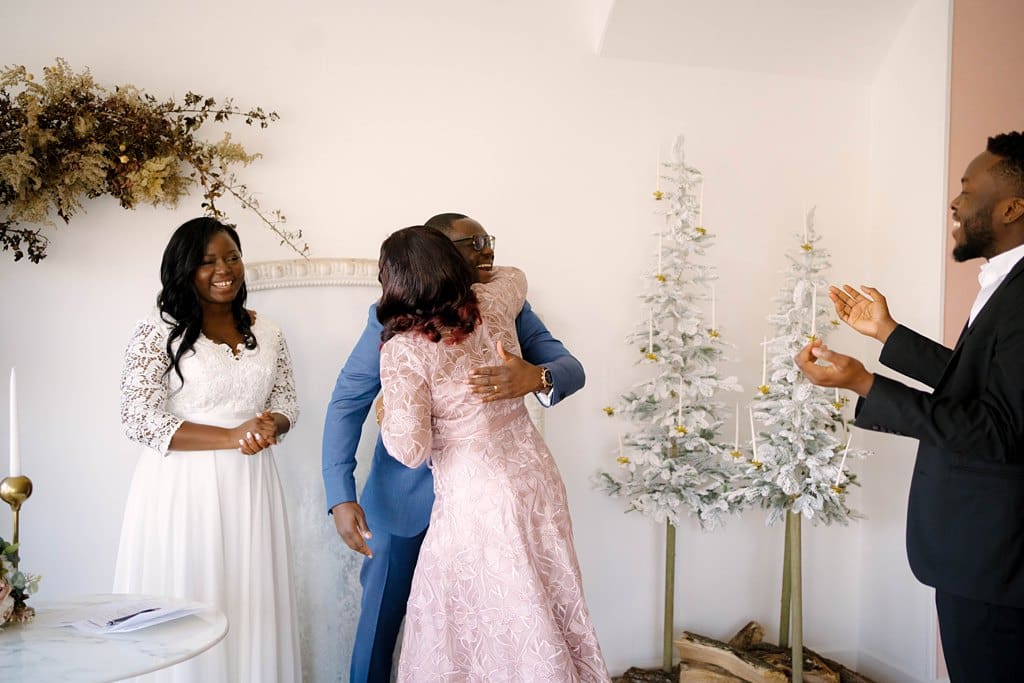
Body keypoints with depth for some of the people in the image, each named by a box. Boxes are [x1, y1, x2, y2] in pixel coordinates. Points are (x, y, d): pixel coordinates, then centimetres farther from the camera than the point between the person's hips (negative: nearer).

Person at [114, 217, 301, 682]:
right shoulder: (157, 333, -6)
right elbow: (139, 419, -12)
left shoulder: (266, 333, 8)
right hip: (183, 487, -4)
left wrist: (270, 425, -11)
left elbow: (287, 403, 13)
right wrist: (231, 437, -18)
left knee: (253, 606, 9)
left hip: (250, 486, 4)